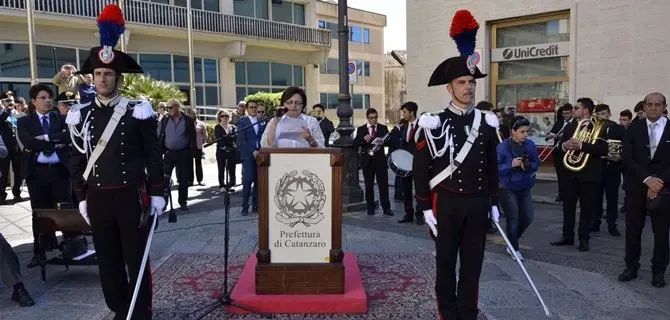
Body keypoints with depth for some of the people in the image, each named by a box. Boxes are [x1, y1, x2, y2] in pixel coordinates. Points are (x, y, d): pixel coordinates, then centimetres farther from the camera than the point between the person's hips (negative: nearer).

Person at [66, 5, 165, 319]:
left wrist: (157, 194, -5)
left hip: (131, 196, -3)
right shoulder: (81, 115, 5)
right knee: (107, 261, 12)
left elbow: (153, 156, -3)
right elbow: (77, 160, 10)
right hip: (98, 199, 4)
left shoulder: (138, 113, -5)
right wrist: (82, 197, 8)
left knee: (136, 260, 6)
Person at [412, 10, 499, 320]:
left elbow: (491, 166, 12)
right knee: (446, 263, 9)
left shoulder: (486, 123, 6)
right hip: (446, 204, -4)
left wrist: (493, 202, 11)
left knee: (473, 263, 12)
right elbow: (420, 169, -7)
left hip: (477, 204, 4)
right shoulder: (433, 124, -8)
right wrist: (426, 208, -10)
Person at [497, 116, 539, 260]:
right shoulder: (502, 147, -16)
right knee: (513, 219, -3)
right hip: (507, 188, -5)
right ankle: (514, 248, 19)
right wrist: (511, 165, -29)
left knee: (527, 217, 5)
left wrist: (529, 166, -16)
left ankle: (512, 242, 32)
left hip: (524, 188, 5)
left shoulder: (530, 145, -2)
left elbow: (537, 163, 6)